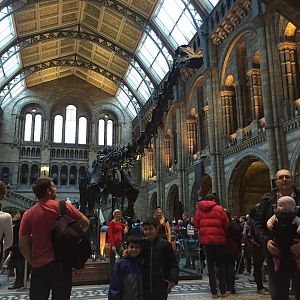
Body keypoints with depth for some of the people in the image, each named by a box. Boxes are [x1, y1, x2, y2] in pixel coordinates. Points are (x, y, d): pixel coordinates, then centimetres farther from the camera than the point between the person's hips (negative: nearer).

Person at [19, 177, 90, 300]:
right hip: (62, 263, -1)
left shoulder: (28, 214, -2)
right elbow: (85, 223, 0)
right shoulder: (63, 206, -6)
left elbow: (23, 245, -2)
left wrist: (32, 262, 11)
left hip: (39, 266, 2)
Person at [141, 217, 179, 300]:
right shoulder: (141, 244, 0)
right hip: (145, 286, 2)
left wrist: (173, 279, -12)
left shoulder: (165, 244, -5)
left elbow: (173, 264, -1)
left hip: (161, 287, -2)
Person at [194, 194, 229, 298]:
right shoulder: (219, 209, -4)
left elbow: (196, 224, 4)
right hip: (218, 239, -2)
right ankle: (223, 291, 13)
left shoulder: (199, 209, 4)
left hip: (205, 239, 2)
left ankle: (214, 291, 10)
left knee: (210, 266, 9)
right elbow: (226, 224, -2)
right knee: (220, 265, 9)